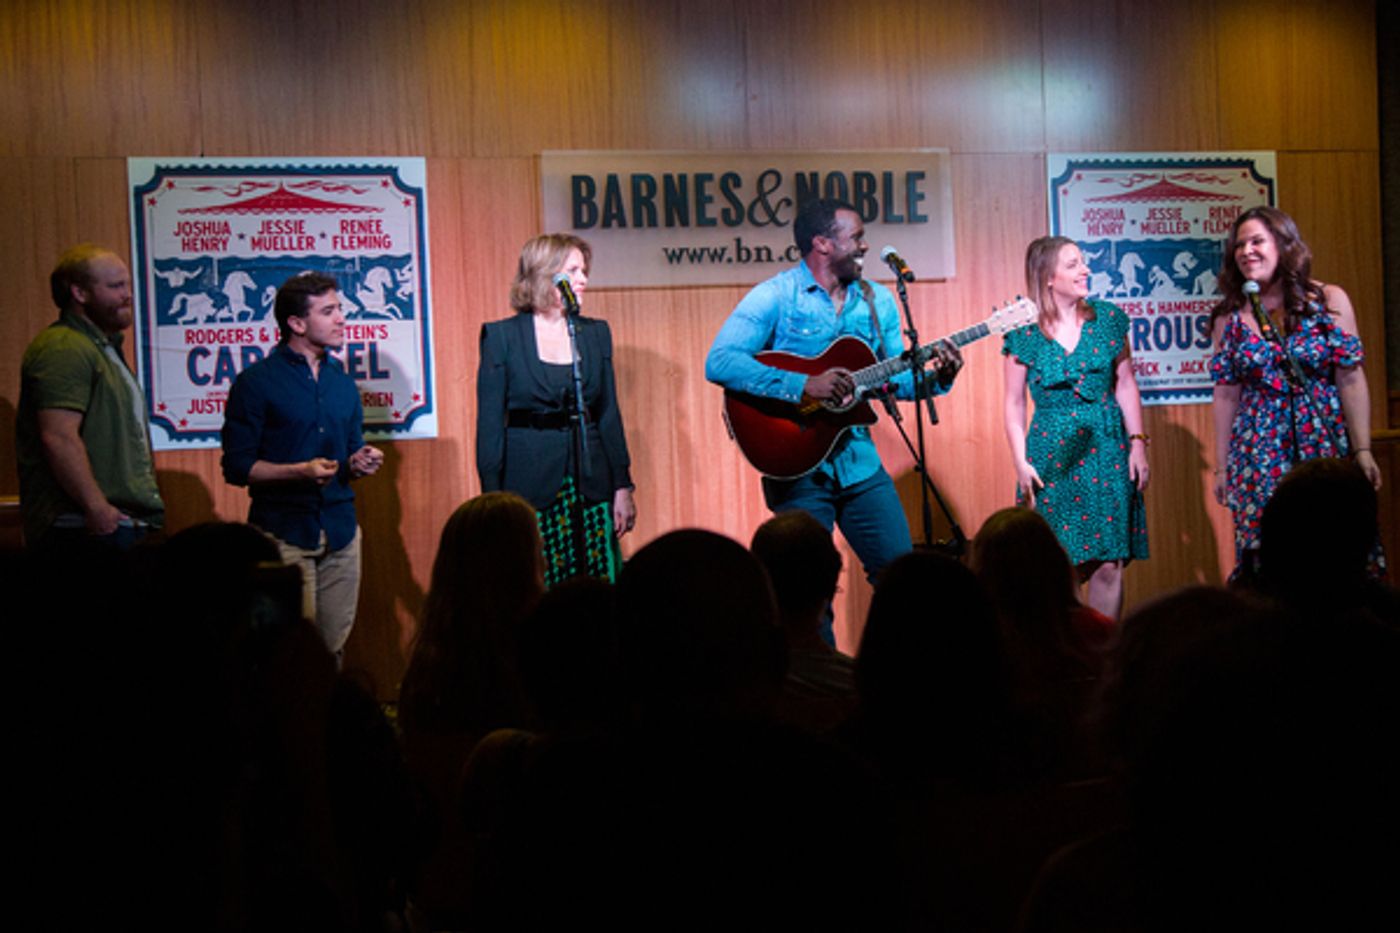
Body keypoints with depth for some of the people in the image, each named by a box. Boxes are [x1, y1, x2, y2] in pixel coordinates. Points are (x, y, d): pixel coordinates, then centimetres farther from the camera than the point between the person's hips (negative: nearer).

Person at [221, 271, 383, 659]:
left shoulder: (342, 382, 15)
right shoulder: (256, 382, -4)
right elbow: (237, 466, -8)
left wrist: (359, 463, 1)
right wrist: (300, 471, -20)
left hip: (340, 531, 5)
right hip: (285, 533, -5)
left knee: (334, 647, 6)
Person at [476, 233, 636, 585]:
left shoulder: (596, 333, 11)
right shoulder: (501, 336, 0)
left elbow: (609, 414, 12)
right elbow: (490, 424, -2)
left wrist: (623, 486, 6)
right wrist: (492, 499, -8)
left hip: (590, 486, 3)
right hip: (528, 487, -3)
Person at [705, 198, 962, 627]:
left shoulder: (877, 300, 9)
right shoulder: (775, 297, -9)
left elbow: (896, 377, 16)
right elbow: (719, 363, -20)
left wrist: (936, 378, -6)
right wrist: (804, 386, -27)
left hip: (859, 460, 5)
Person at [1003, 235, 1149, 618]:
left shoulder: (1108, 319, 4)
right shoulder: (1024, 334, -3)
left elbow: (1125, 385, 9)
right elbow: (1014, 404, 1)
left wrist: (1138, 442, 2)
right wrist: (1020, 463, -6)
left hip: (1107, 449, 2)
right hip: (1053, 457, -2)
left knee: (1110, 565, 1)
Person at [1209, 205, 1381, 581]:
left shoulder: (1329, 301, -1)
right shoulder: (1230, 317, 4)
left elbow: (1351, 380, -4)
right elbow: (1226, 395, 5)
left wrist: (1362, 451, -10)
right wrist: (1222, 467, 5)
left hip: (1326, 444, -1)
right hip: (1260, 455, 1)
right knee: (1265, 559, -2)